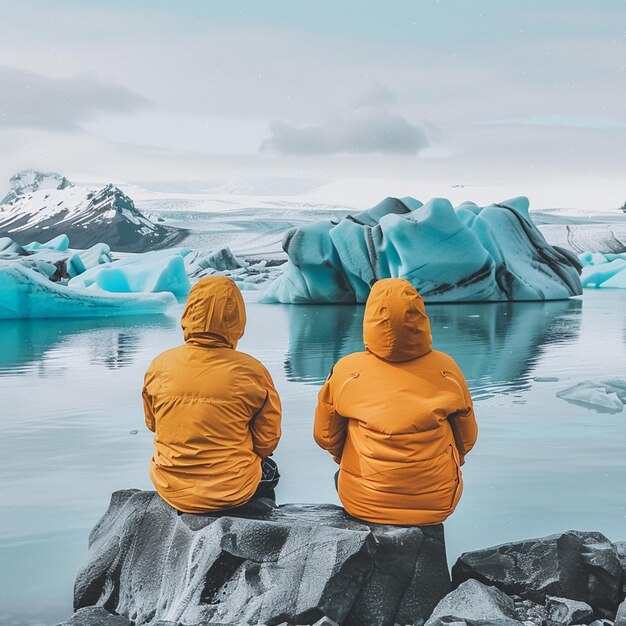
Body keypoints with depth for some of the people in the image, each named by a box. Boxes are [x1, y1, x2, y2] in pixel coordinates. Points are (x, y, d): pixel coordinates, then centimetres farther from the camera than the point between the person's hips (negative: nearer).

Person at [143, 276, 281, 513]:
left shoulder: (159, 366, -11)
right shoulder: (251, 371, -18)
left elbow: (153, 424, 5)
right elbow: (267, 440, -7)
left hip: (171, 490, 3)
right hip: (233, 492, -2)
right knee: (269, 469, 31)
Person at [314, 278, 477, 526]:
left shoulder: (346, 370, -12)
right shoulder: (446, 369, -10)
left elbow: (325, 437, 1)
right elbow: (467, 439, 3)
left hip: (363, 505, 0)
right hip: (438, 504, 1)